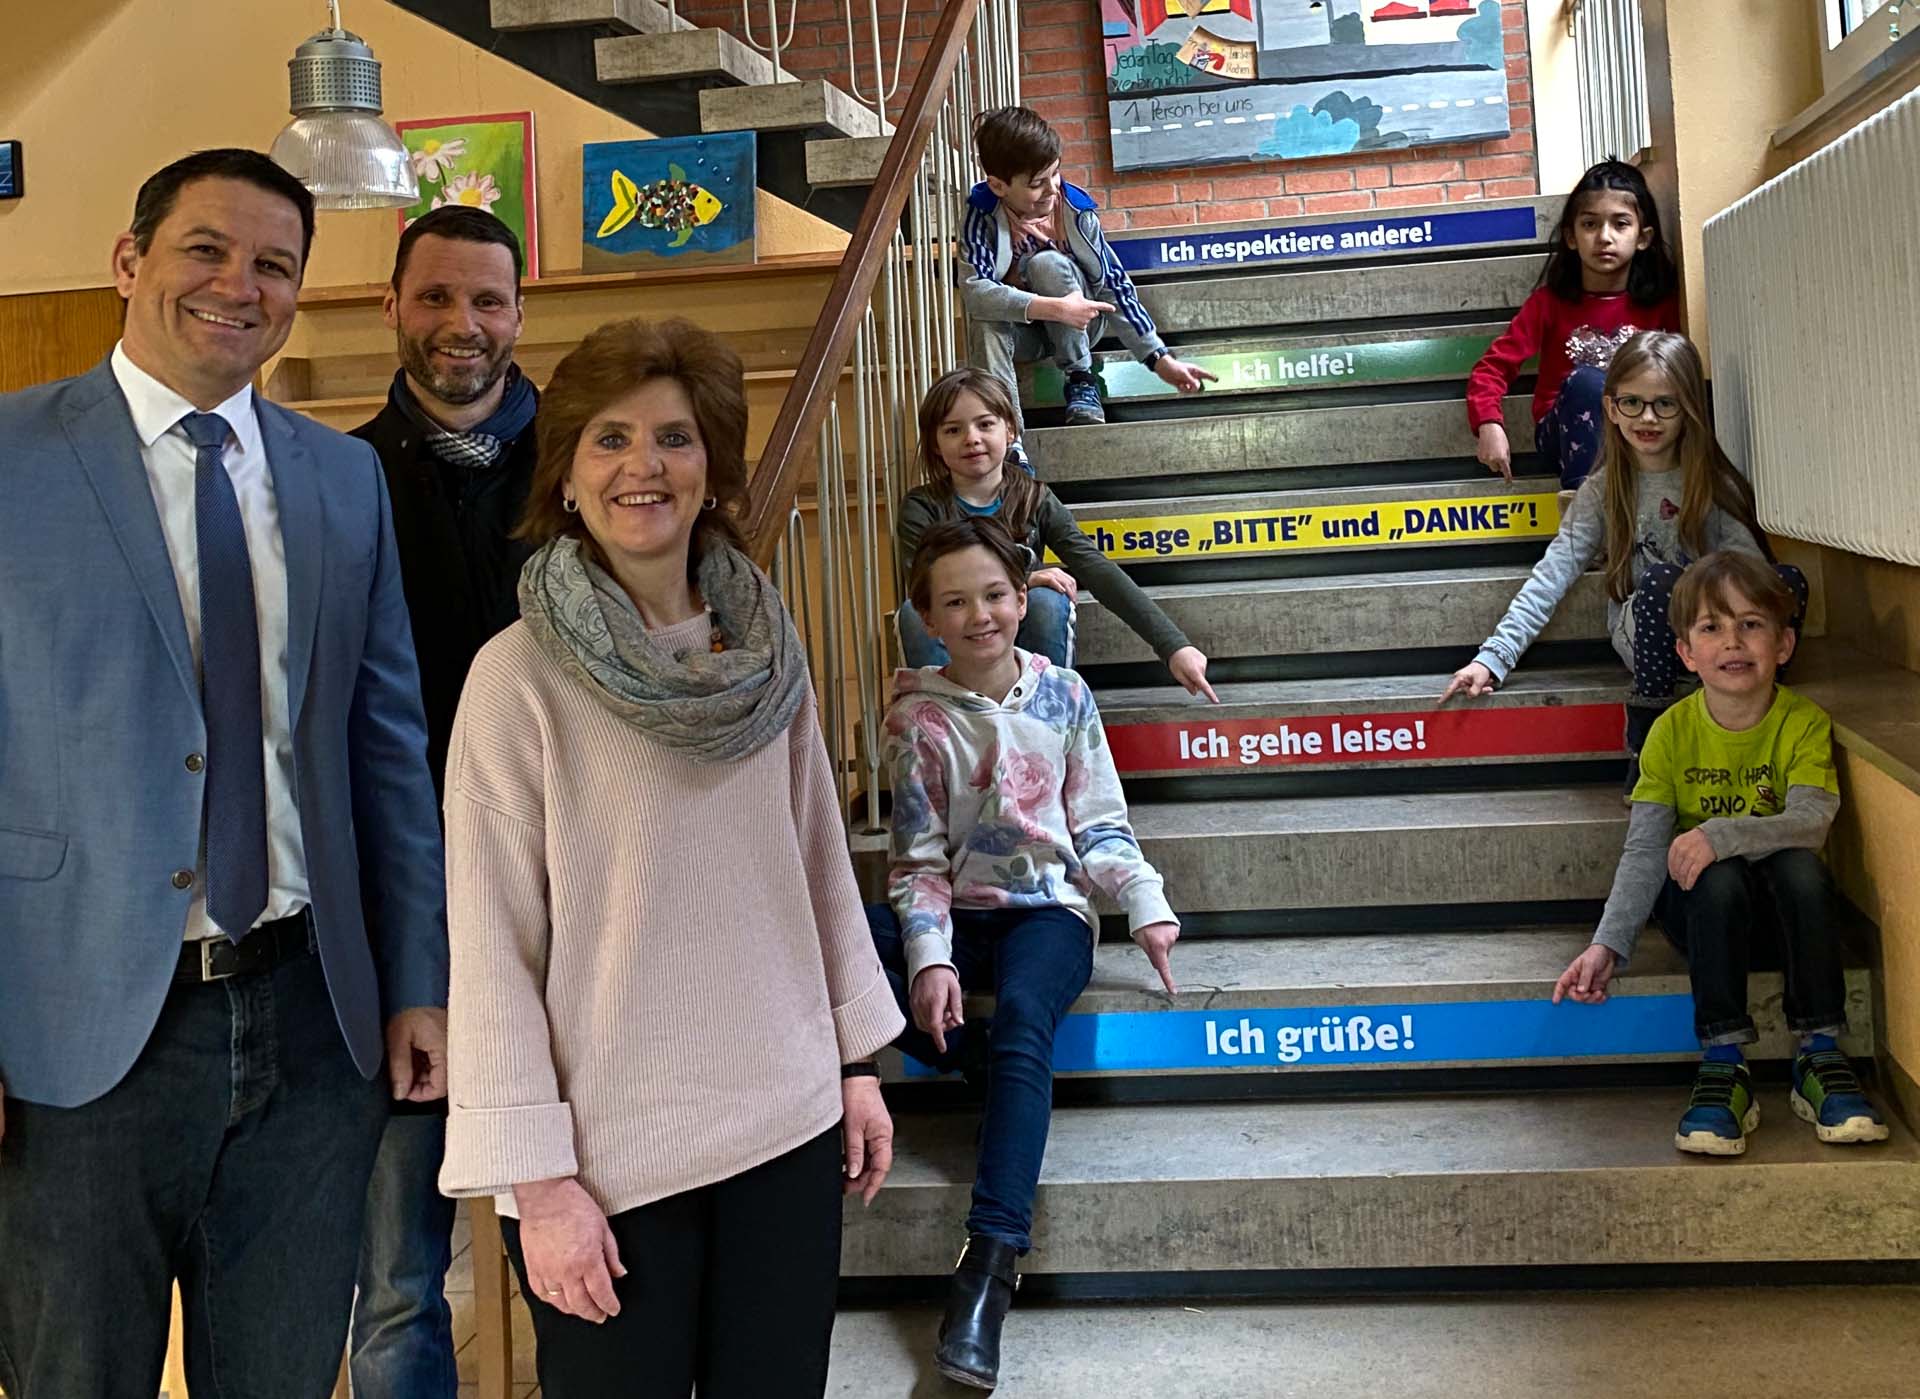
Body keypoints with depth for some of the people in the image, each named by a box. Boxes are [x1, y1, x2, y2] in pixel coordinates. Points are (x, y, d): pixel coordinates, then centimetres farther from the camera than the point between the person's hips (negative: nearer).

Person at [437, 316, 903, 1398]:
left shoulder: (766, 650, 2)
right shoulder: (521, 675, -12)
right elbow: (493, 945, -11)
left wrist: (859, 1061, 11)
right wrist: (537, 1178, -12)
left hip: (788, 1123, 4)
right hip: (612, 1149, -4)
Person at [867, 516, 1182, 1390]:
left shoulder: (1064, 695, 3)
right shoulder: (919, 716, 0)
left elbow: (1100, 825, 6)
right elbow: (920, 857, -4)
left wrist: (1146, 907, -9)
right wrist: (928, 959, -18)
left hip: (1047, 909, -1)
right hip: (957, 914, 1)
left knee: (1022, 1017, -34)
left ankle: (992, 1254, -40)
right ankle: (981, 1064, -22)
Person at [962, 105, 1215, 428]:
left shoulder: (1075, 209, -16)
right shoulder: (982, 214, -19)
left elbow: (1113, 284, -13)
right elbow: (974, 290, -33)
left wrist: (1160, 358, -17)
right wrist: (1054, 308, -41)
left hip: (1076, 327, 1)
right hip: (1021, 331, 0)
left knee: (1047, 263, -30)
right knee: (985, 322, -35)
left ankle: (1081, 382, -17)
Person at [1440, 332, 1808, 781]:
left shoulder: (1716, 485, 4)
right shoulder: (1602, 492, 5)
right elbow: (1553, 573, -1)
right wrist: (1493, 656, -10)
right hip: (1642, 636, 0)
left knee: (1790, 579, -29)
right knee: (1660, 580, -34)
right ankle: (1648, 723, -18)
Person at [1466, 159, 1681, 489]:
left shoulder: (1660, 304, 2)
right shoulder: (1550, 301, -1)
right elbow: (1494, 365, -5)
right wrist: (1489, 424, -21)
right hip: (1569, 435, -1)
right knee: (1588, 380, -32)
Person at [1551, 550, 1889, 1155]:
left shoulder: (1803, 722, -11)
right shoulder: (1673, 731, -10)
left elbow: (1810, 822, -25)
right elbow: (1645, 850, -15)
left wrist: (1722, 836, -42)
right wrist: (1608, 944, -27)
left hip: (1782, 899, 0)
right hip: (1701, 900, 0)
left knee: (1801, 868, -32)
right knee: (1720, 881, -33)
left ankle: (1819, 1056, -21)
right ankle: (1724, 1065, -27)